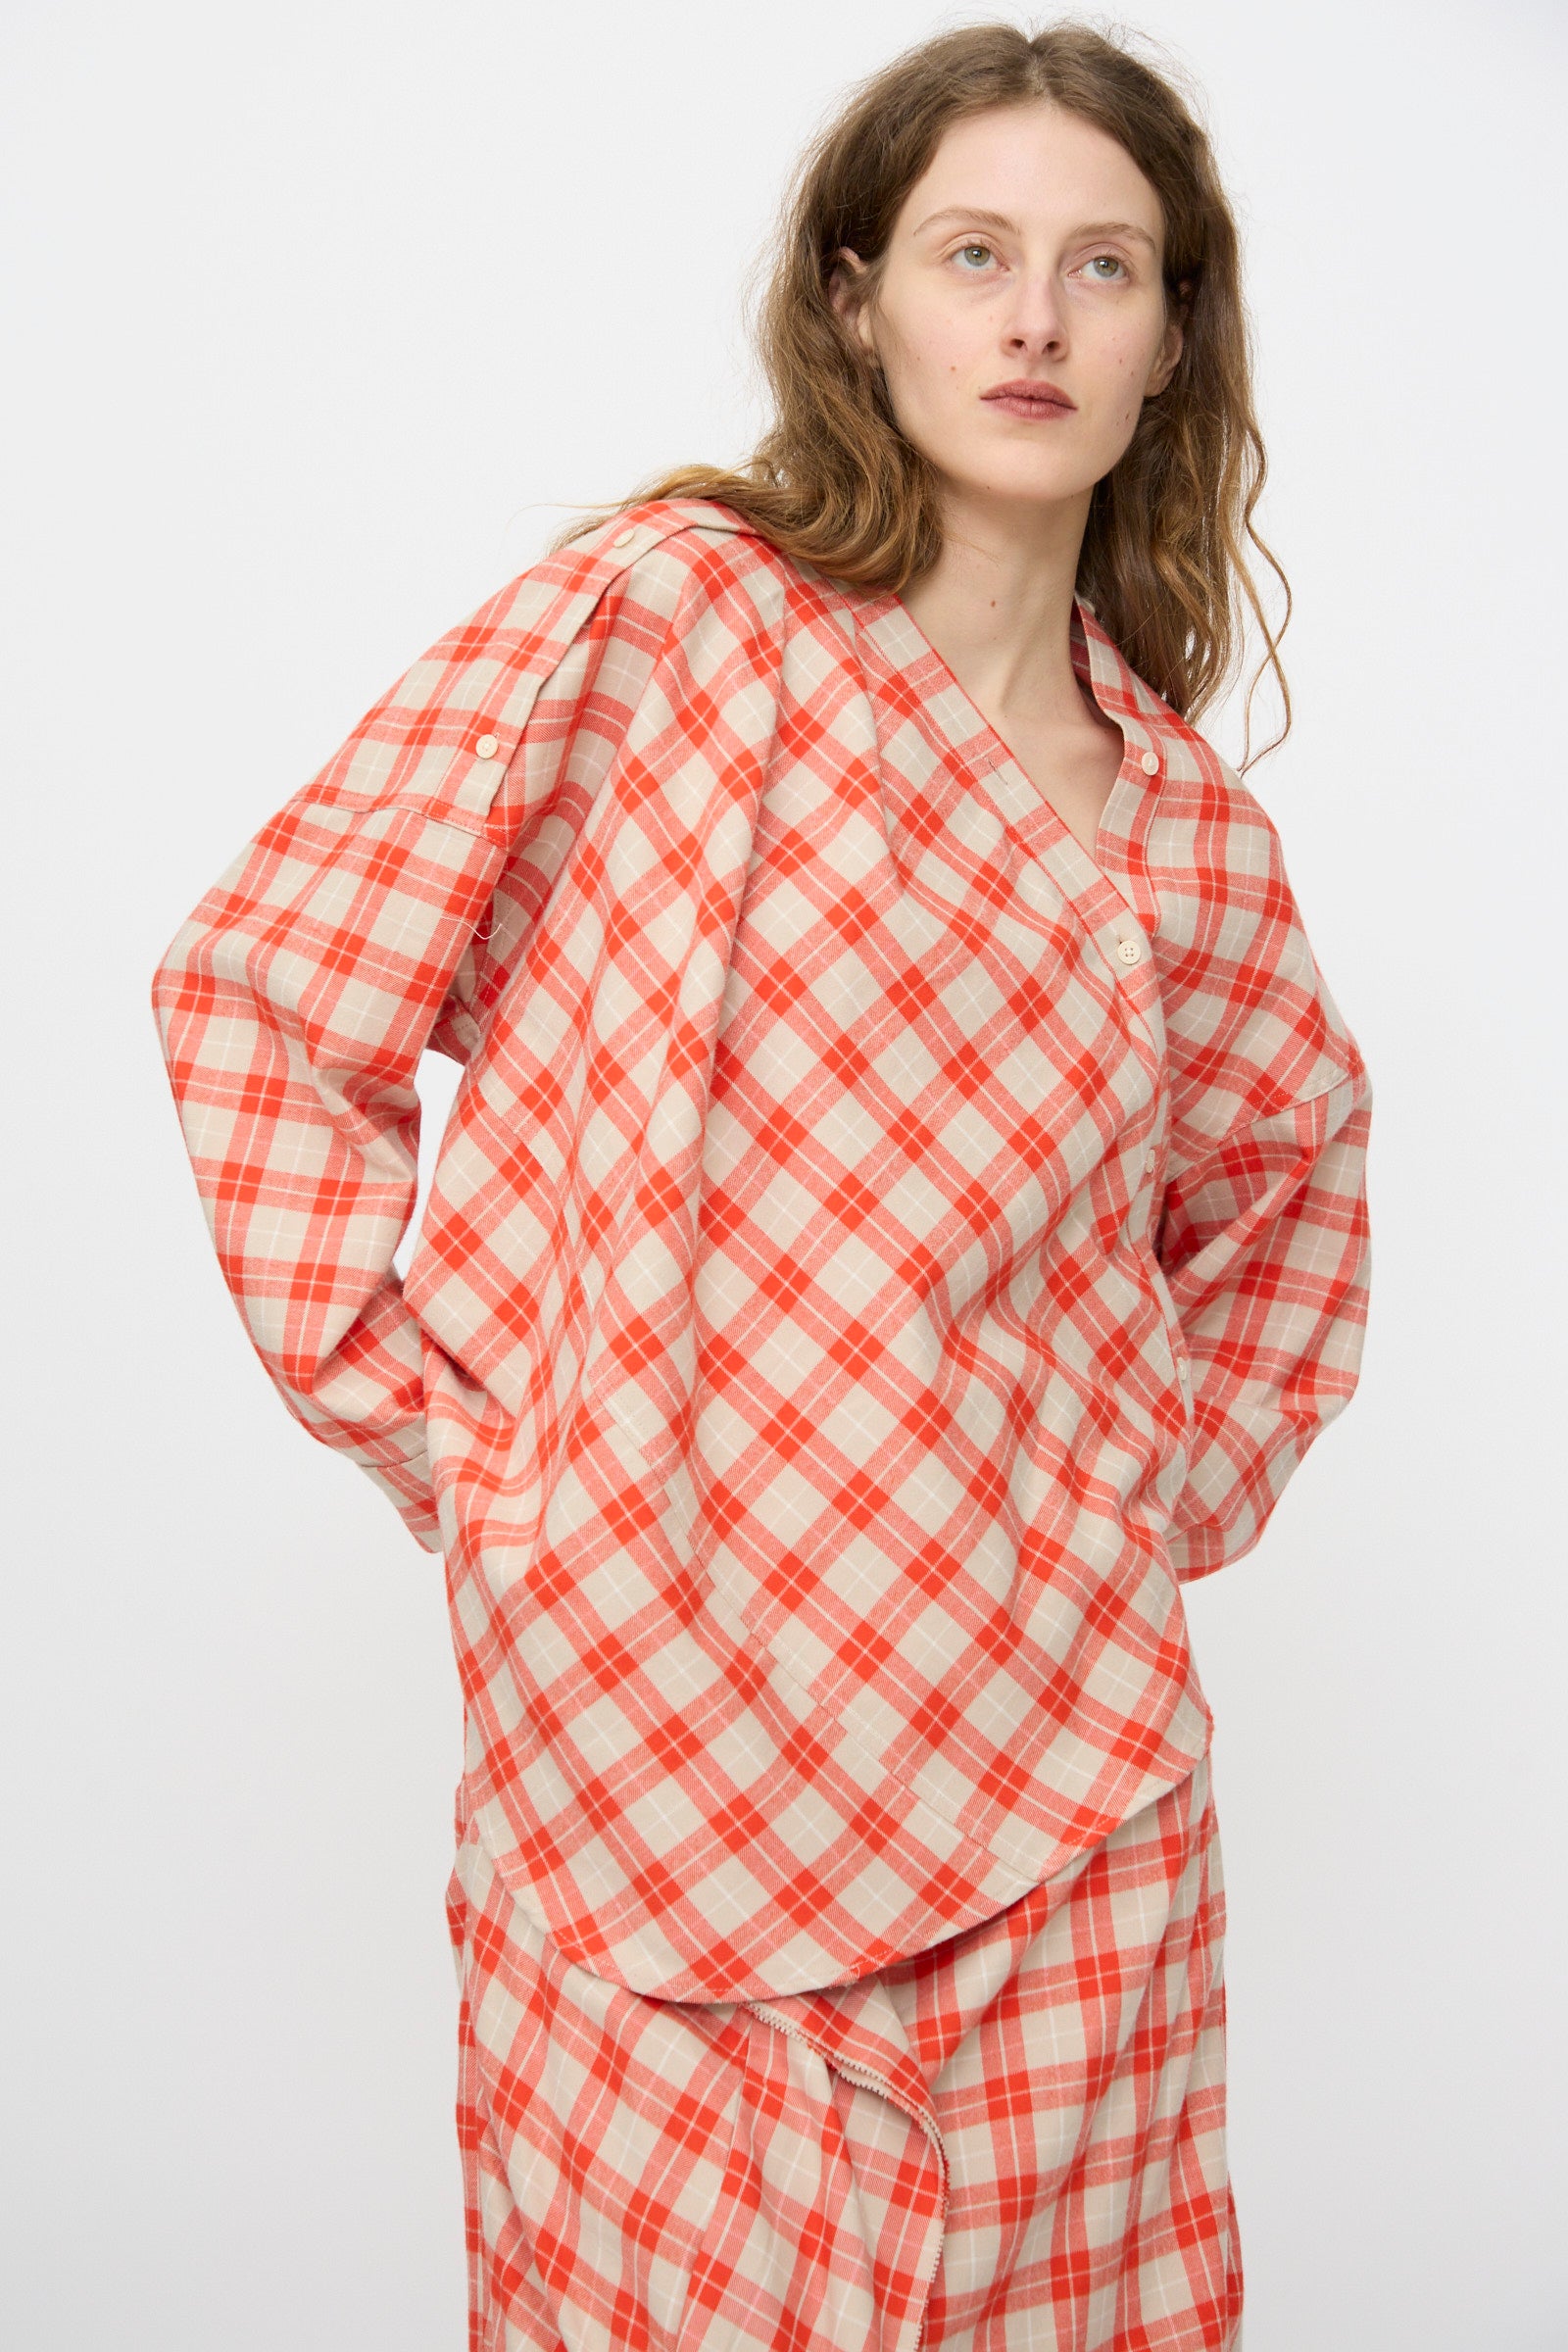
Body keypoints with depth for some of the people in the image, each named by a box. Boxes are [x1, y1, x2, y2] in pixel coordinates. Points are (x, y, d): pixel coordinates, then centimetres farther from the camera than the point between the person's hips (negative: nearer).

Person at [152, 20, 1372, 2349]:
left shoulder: (1188, 825, 7)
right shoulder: (667, 609, -5)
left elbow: (1295, 1170, 26)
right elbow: (255, 982, -3)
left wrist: (1182, 1496, 13)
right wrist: (435, 1428, -6)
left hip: (1054, 1766, 4)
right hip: (648, 1721, -3)